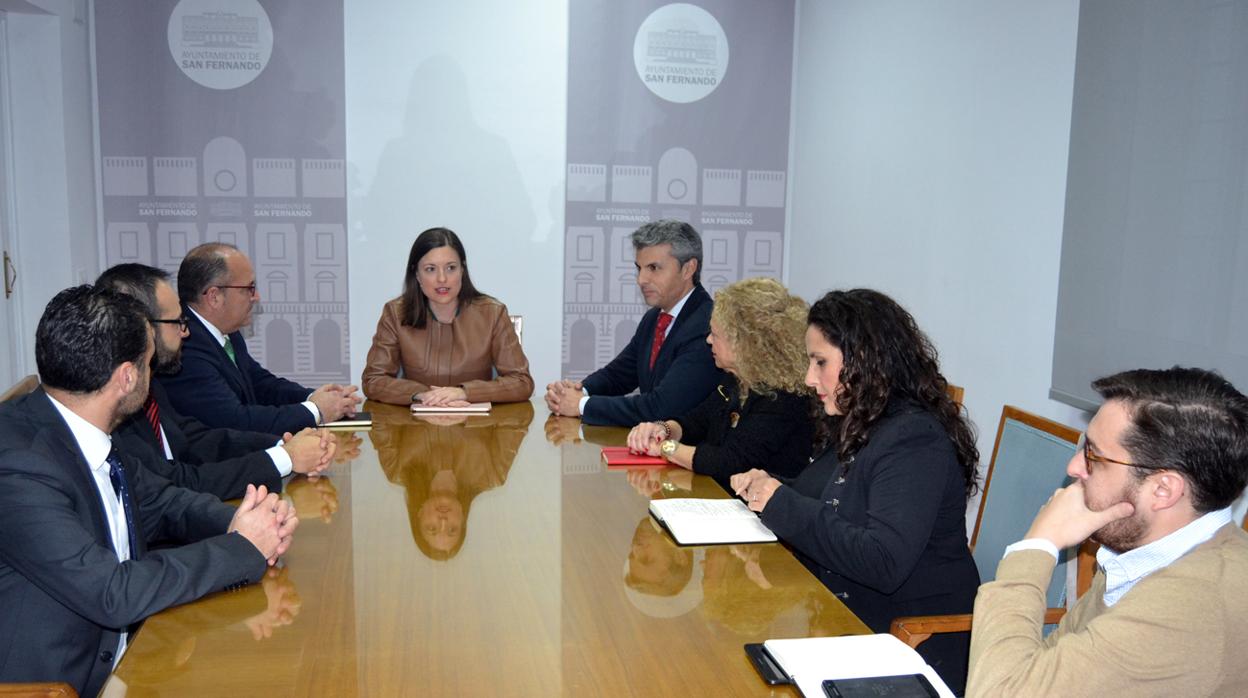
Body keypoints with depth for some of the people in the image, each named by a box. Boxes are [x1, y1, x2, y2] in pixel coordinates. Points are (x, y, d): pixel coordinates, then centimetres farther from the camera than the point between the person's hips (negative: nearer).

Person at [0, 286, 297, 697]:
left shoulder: (89, 433, -1)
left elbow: (164, 502, 11)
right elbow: (113, 594, -26)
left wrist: (241, 522, -9)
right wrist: (243, 548, -17)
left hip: (117, 659, 7)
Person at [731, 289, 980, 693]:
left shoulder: (915, 440, -19)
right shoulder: (854, 426, 10)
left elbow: (883, 564, -28)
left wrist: (784, 504, -20)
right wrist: (766, 490, -1)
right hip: (845, 622, 8)